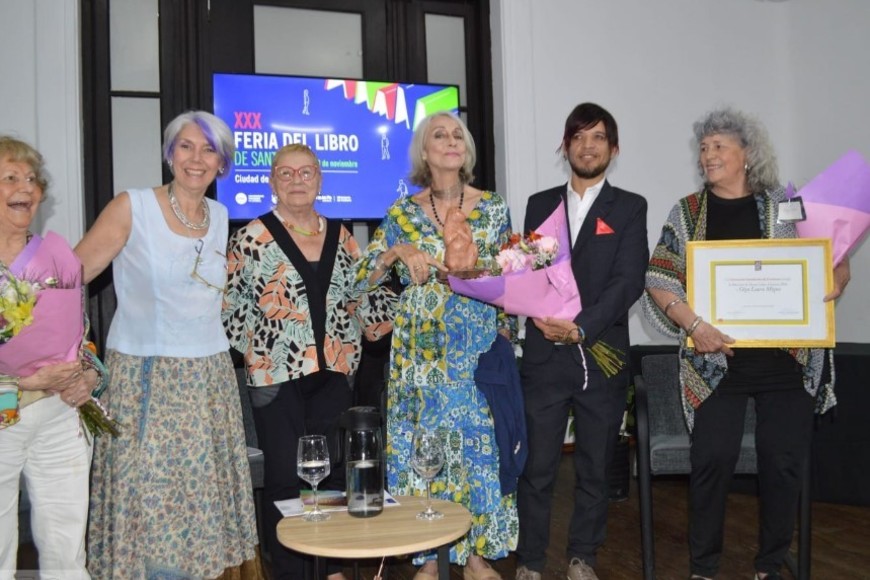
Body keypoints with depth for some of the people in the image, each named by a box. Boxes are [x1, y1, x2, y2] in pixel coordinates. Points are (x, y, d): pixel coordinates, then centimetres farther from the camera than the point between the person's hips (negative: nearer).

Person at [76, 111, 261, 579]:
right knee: (145, 492, 1)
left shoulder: (220, 216, 8)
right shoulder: (132, 207, -6)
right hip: (144, 378, -4)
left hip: (209, 378, 4)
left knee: (208, 493, 10)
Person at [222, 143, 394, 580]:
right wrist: (256, 350, -5)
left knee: (331, 470, 11)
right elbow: (228, 305, -2)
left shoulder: (341, 237, 10)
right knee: (285, 476, 4)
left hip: (333, 372, 4)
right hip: (278, 376, -4)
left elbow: (361, 295, 16)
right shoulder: (251, 239, -3)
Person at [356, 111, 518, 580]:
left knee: (480, 442, 6)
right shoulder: (403, 212, 2)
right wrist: (398, 251, -15)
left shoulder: (493, 208, 5)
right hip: (421, 348, -1)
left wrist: (505, 333, 1)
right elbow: (363, 277, 0)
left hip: (479, 347, 1)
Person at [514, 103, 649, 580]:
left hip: (602, 357, -1)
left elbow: (629, 280, -6)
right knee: (537, 468, 2)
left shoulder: (629, 208, 5)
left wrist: (582, 327, -18)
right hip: (544, 357, 1)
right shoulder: (540, 205, 13)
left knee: (594, 469, 10)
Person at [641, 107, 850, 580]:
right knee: (713, 460, -2)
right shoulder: (687, 212, 6)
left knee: (783, 462, 6)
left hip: (786, 358, 1)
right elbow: (659, 280, 0)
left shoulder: (786, 205, 7)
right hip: (717, 359, -1)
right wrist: (695, 325, -14)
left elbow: (834, 258, 12)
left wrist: (836, 279, -11)